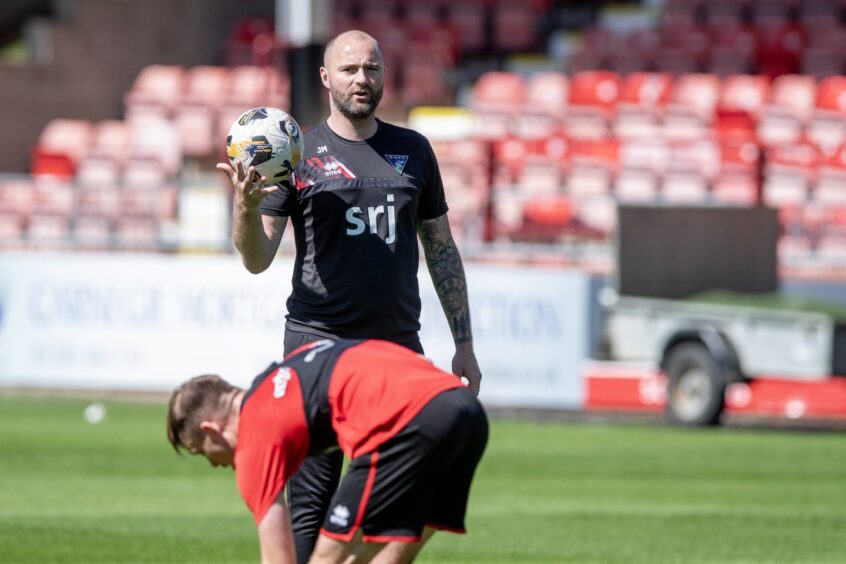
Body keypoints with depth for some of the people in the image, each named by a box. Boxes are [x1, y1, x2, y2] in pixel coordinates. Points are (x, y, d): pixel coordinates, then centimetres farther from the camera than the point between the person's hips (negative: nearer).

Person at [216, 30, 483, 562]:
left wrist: (465, 344, 11)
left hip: (399, 347, 3)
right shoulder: (298, 153, 2)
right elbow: (258, 259, -2)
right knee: (312, 505, -5)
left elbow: (442, 249, 16)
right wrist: (246, 207, -23)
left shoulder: (413, 150, 11)